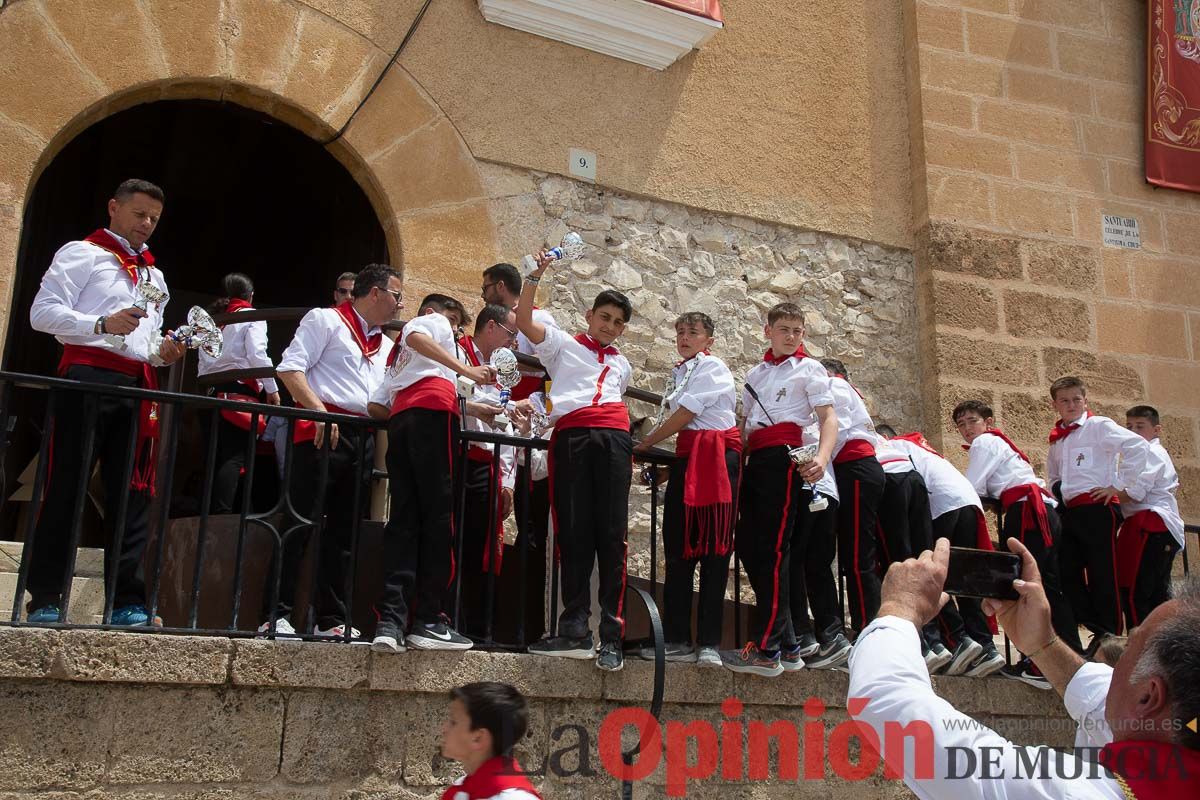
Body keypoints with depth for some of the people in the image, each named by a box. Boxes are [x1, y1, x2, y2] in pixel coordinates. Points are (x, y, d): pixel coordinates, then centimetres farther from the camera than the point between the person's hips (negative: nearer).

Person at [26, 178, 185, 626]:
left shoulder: (155, 276, 29)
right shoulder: (82, 254, 8)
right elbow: (43, 312, -5)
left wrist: (163, 352, 9)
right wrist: (103, 324, -18)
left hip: (138, 386, 6)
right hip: (89, 375, -6)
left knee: (132, 495, 0)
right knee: (66, 489, -6)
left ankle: (127, 604, 1)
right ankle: (45, 600, -2)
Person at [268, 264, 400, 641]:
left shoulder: (385, 345, 24)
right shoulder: (326, 320, 3)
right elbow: (290, 367, -7)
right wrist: (318, 409, -19)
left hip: (364, 438, 7)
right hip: (322, 433, -7)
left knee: (344, 532, 7)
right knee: (301, 524, -8)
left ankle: (331, 619, 12)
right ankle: (276, 615, -5)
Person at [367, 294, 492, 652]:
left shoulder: (398, 352, 38)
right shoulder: (431, 321, 19)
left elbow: (376, 406, 25)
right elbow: (416, 337, -9)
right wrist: (465, 370, -15)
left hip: (399, 421, 7)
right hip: (432, 411, -7)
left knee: (404, 519, -1)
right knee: (438, 515, -9)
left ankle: (390, 621, -15)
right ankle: (429, 620, -13)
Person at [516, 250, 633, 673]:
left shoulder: (622, 364, 31)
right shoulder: (562, 344, 18)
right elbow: (524, 321, 4)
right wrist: (536, 275, -3)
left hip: (613, 439, 2)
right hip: (571, 436, -2)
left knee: (612, 534, -6)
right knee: (573, 533, -6)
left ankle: (611, 636, -7)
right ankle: (575, 630, -5)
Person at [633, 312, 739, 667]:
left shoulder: (711, 367, -3)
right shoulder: (679, 372, 21)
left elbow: (685, 415, -10)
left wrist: (644, 445, -3)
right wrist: (660, 464, 11)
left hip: (715, 454, -8)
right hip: (686, 457, 8)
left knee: (713, 547, -7)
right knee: (678, 547, 4)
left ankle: (709, 642, -6)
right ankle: (678, 639, 7)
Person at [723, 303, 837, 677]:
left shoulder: (808, 368, 8)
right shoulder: (755, 373, 24)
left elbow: (829, 417, -3)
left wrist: (822, 457, -21)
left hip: (786, 457, -7)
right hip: (755, 460, 7)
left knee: (772, 549, -13)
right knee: (748, 546, 4)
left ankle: (766, 650, -15)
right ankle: (787, 639, 13)